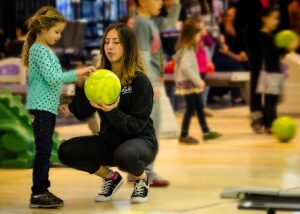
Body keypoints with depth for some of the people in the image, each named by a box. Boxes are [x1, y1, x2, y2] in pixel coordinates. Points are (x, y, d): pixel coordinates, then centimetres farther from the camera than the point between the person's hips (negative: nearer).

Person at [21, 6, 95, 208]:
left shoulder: (44, 49, 18)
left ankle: (42, 190, 15)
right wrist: (78, 72, -20)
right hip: (41, 107, -10)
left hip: (48, 106, 10)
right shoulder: (39, 50, -13)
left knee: (45, 150, 11)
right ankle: (38, 194, -9)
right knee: (43, 149, -10)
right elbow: (53, 78, -22)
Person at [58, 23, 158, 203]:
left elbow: (137, 125, -18)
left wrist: (112, 112, -34)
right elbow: (82, 114, -4)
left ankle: (141, 179, -2)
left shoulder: (140, 81, -16)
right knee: (66, 151, -15)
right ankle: (111, 177, 8)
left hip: (140, 140, -5)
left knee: (125, 155, -40)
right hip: (109, 141, 5)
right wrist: (81, 85, -19)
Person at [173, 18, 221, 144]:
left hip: (192, 83, 10)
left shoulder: (189, 48, 13)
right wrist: (197, 80, -25)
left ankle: (206, 132, 21)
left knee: (199, 107, 14)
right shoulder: (186, 50, -18)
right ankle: (184, 135, 4)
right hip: (188, 83, -10)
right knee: (190, 109, -4)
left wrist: (197, 80, 13)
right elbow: (185, 67, -28)